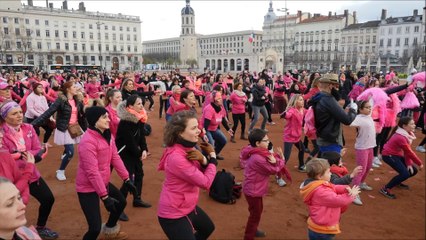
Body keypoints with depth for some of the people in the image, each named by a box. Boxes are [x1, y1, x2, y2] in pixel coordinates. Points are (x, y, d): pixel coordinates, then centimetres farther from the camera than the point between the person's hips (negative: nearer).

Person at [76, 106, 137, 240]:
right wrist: (104, 197, -28)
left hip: (104, 183, 9)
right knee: (95, 228, -12)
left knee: (121, 202, 27)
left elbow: (115, 157, 6)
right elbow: (92, 172, -28)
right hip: (88, 188, -9)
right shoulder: (88, 141, -27)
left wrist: (126, 179, 6)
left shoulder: (107, 135, -1)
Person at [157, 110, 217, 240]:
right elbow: (206, 182, -26)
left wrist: (203, 160, -19)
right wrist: (212, 156, -13)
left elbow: (202, 173, 3)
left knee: (208, 228, 27)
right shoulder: (176, 157, -30)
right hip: (173, 214, -9)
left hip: (189, 207, 9)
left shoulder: (188, 148, -2)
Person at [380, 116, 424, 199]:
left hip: (397, 154, 10)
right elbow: (409, 152, -20)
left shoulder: (407, 134, 1)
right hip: (389, 155, -10)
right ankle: (385, 189, -11)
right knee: (405, 173, -21)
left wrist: (409, 164, -10)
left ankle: (397, 182, 32)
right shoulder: (400, 137, -28)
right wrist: (420, 163, -8)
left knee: (413, 170, 8)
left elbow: (407, 151, 0)